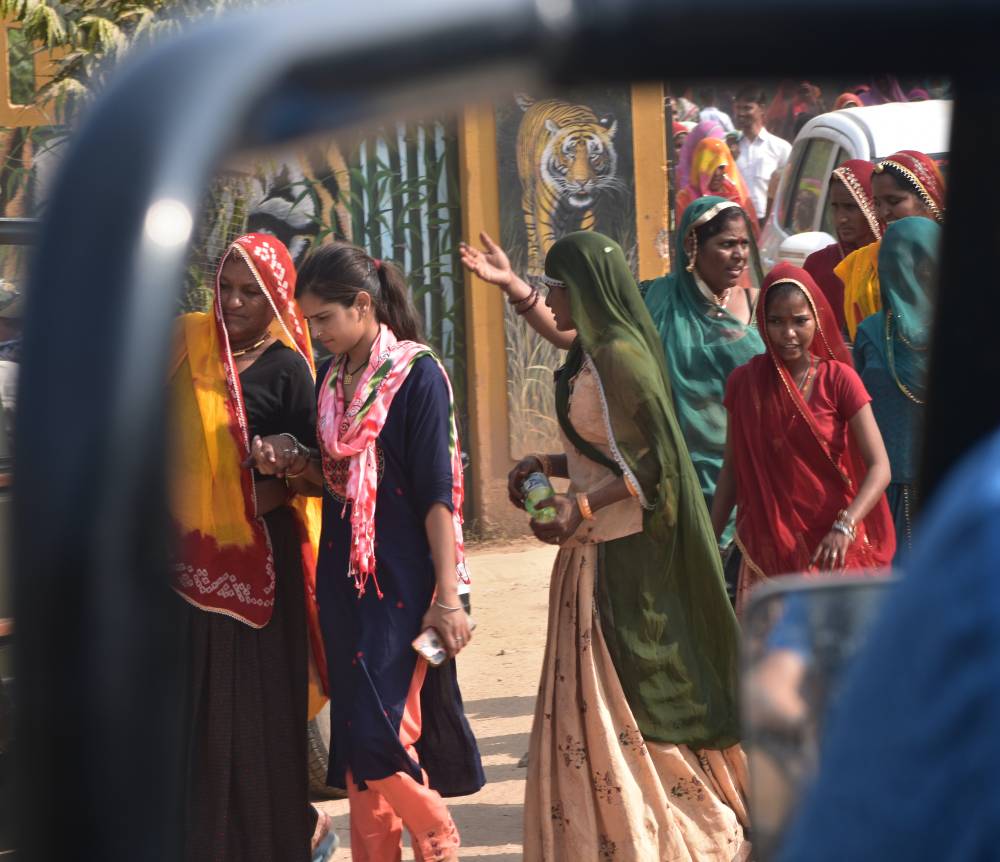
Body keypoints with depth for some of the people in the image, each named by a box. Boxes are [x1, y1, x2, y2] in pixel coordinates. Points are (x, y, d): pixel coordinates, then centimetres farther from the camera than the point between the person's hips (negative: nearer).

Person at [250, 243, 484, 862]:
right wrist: (292, 464, -2)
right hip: (342, 574, 7)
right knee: (355, 726, 8)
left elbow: (437, 492, -13)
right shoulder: (332, 379, 10)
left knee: (381, 728, -8)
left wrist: (447, 598, -16)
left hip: (401, 579, -7)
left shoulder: (417, 374, -11)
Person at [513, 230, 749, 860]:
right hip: (596, 552, 10)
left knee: (630, 706, -2)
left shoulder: (618, 357, -17)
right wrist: (546, 466, 7)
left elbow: (650, 462, -20)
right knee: (598, 701, 12)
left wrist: (582, 506, -28)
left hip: (625, 557, -10)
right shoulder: (593, 355, 12)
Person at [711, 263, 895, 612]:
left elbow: (879, 466, -11)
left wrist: (845, 527, -26)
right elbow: (731, 470, 9)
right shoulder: (744, 382, 2)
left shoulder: (838, 379, -5)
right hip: (768, 548, 2)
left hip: (831, 546, -1)